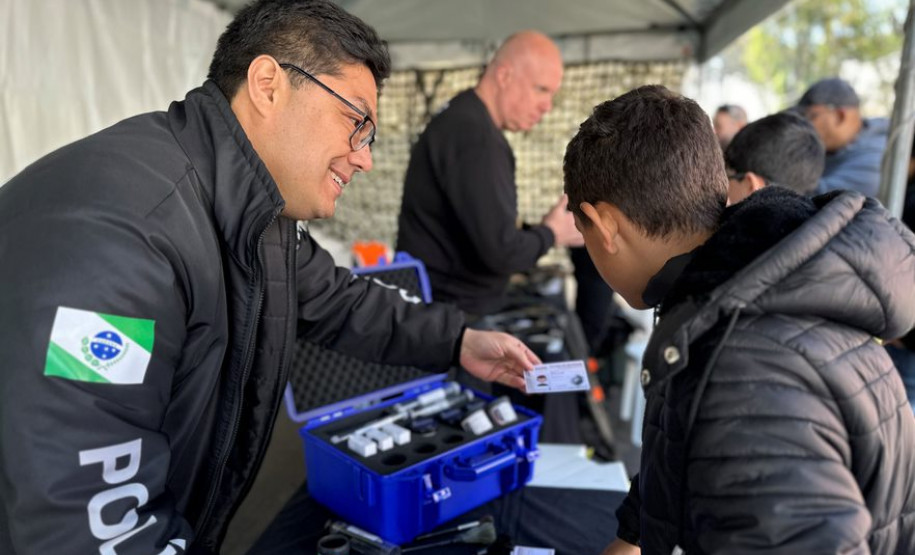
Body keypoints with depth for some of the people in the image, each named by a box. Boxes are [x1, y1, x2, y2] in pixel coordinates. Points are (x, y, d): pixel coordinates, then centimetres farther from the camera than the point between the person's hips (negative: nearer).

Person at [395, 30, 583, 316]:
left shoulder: (462, 119, 11)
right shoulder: (475, 137, -22)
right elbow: (500, 253, -25)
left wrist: (539, 230, 4)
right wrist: (550, 233, -7)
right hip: (450, 316, -10)